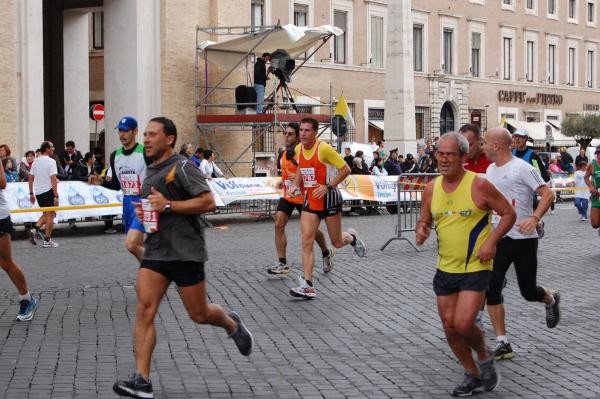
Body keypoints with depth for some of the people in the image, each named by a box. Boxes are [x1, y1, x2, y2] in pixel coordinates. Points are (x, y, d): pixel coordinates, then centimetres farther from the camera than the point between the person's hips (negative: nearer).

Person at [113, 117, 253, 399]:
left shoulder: (182, 167, -9)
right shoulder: (150, 173, 16)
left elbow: (208, 202, -18)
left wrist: (168, 205, -21)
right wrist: (143, 213, 9)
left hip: (185, 252, -6)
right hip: (155, 251, 6)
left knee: (199, 314, 5)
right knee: (144, 309, -10)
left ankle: (232, 325, 39)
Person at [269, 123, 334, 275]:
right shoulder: (284, 154, 6)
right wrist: (282, 181, 5)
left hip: (304, 198, -6)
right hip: (288, 196, 6)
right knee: (278, 225, -10)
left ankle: (327, 253, 37)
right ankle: (283, 264, -9)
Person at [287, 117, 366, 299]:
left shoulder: (324, 148, -18)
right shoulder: (298, 149, 2)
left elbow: (345, 169, -15)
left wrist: (328, 186, -21)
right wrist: (295, 184, 6)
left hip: (329, 198, -5)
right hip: (309, 200, 5)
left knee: (337, 243, 8)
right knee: (306, 242, -9)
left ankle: (351, 237, 45)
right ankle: (307, 285, -11)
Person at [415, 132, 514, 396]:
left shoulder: (479, 185, -14)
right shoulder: (431, 189, 1)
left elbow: (509, 214, -6)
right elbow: (424, 220, 13)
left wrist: (491, 240, -19)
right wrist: (421, 230, -11)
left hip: (475, 268, -6)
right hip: (445, 269, 6)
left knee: (463, 324, -16)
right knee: (449, 327, 8)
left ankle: (484, 356, 15)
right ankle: (473, 375, 28)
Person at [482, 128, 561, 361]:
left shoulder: (521, 168, -13)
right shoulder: (490, 170, 9)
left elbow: (548, 194, -16)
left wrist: (534, 218, -29)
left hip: (524, 239, -6)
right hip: (498, 237, 6)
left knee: (528, 292, 5)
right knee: (491, 289, -8)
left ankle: (551, 300, 42)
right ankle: (502, 344, -2)